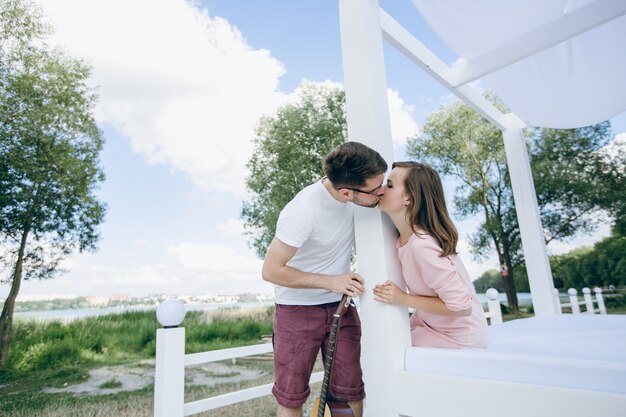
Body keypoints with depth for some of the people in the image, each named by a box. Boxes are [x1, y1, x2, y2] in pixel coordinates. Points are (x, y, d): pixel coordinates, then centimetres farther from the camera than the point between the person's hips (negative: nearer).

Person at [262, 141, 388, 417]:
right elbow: (271, 270, -20)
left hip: (340, 306, 5)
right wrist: (330, 282, -22)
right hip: (297, 310, -5)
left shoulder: (349, 190, -9)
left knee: (350, 393, 7)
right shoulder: (303, 211, -29)